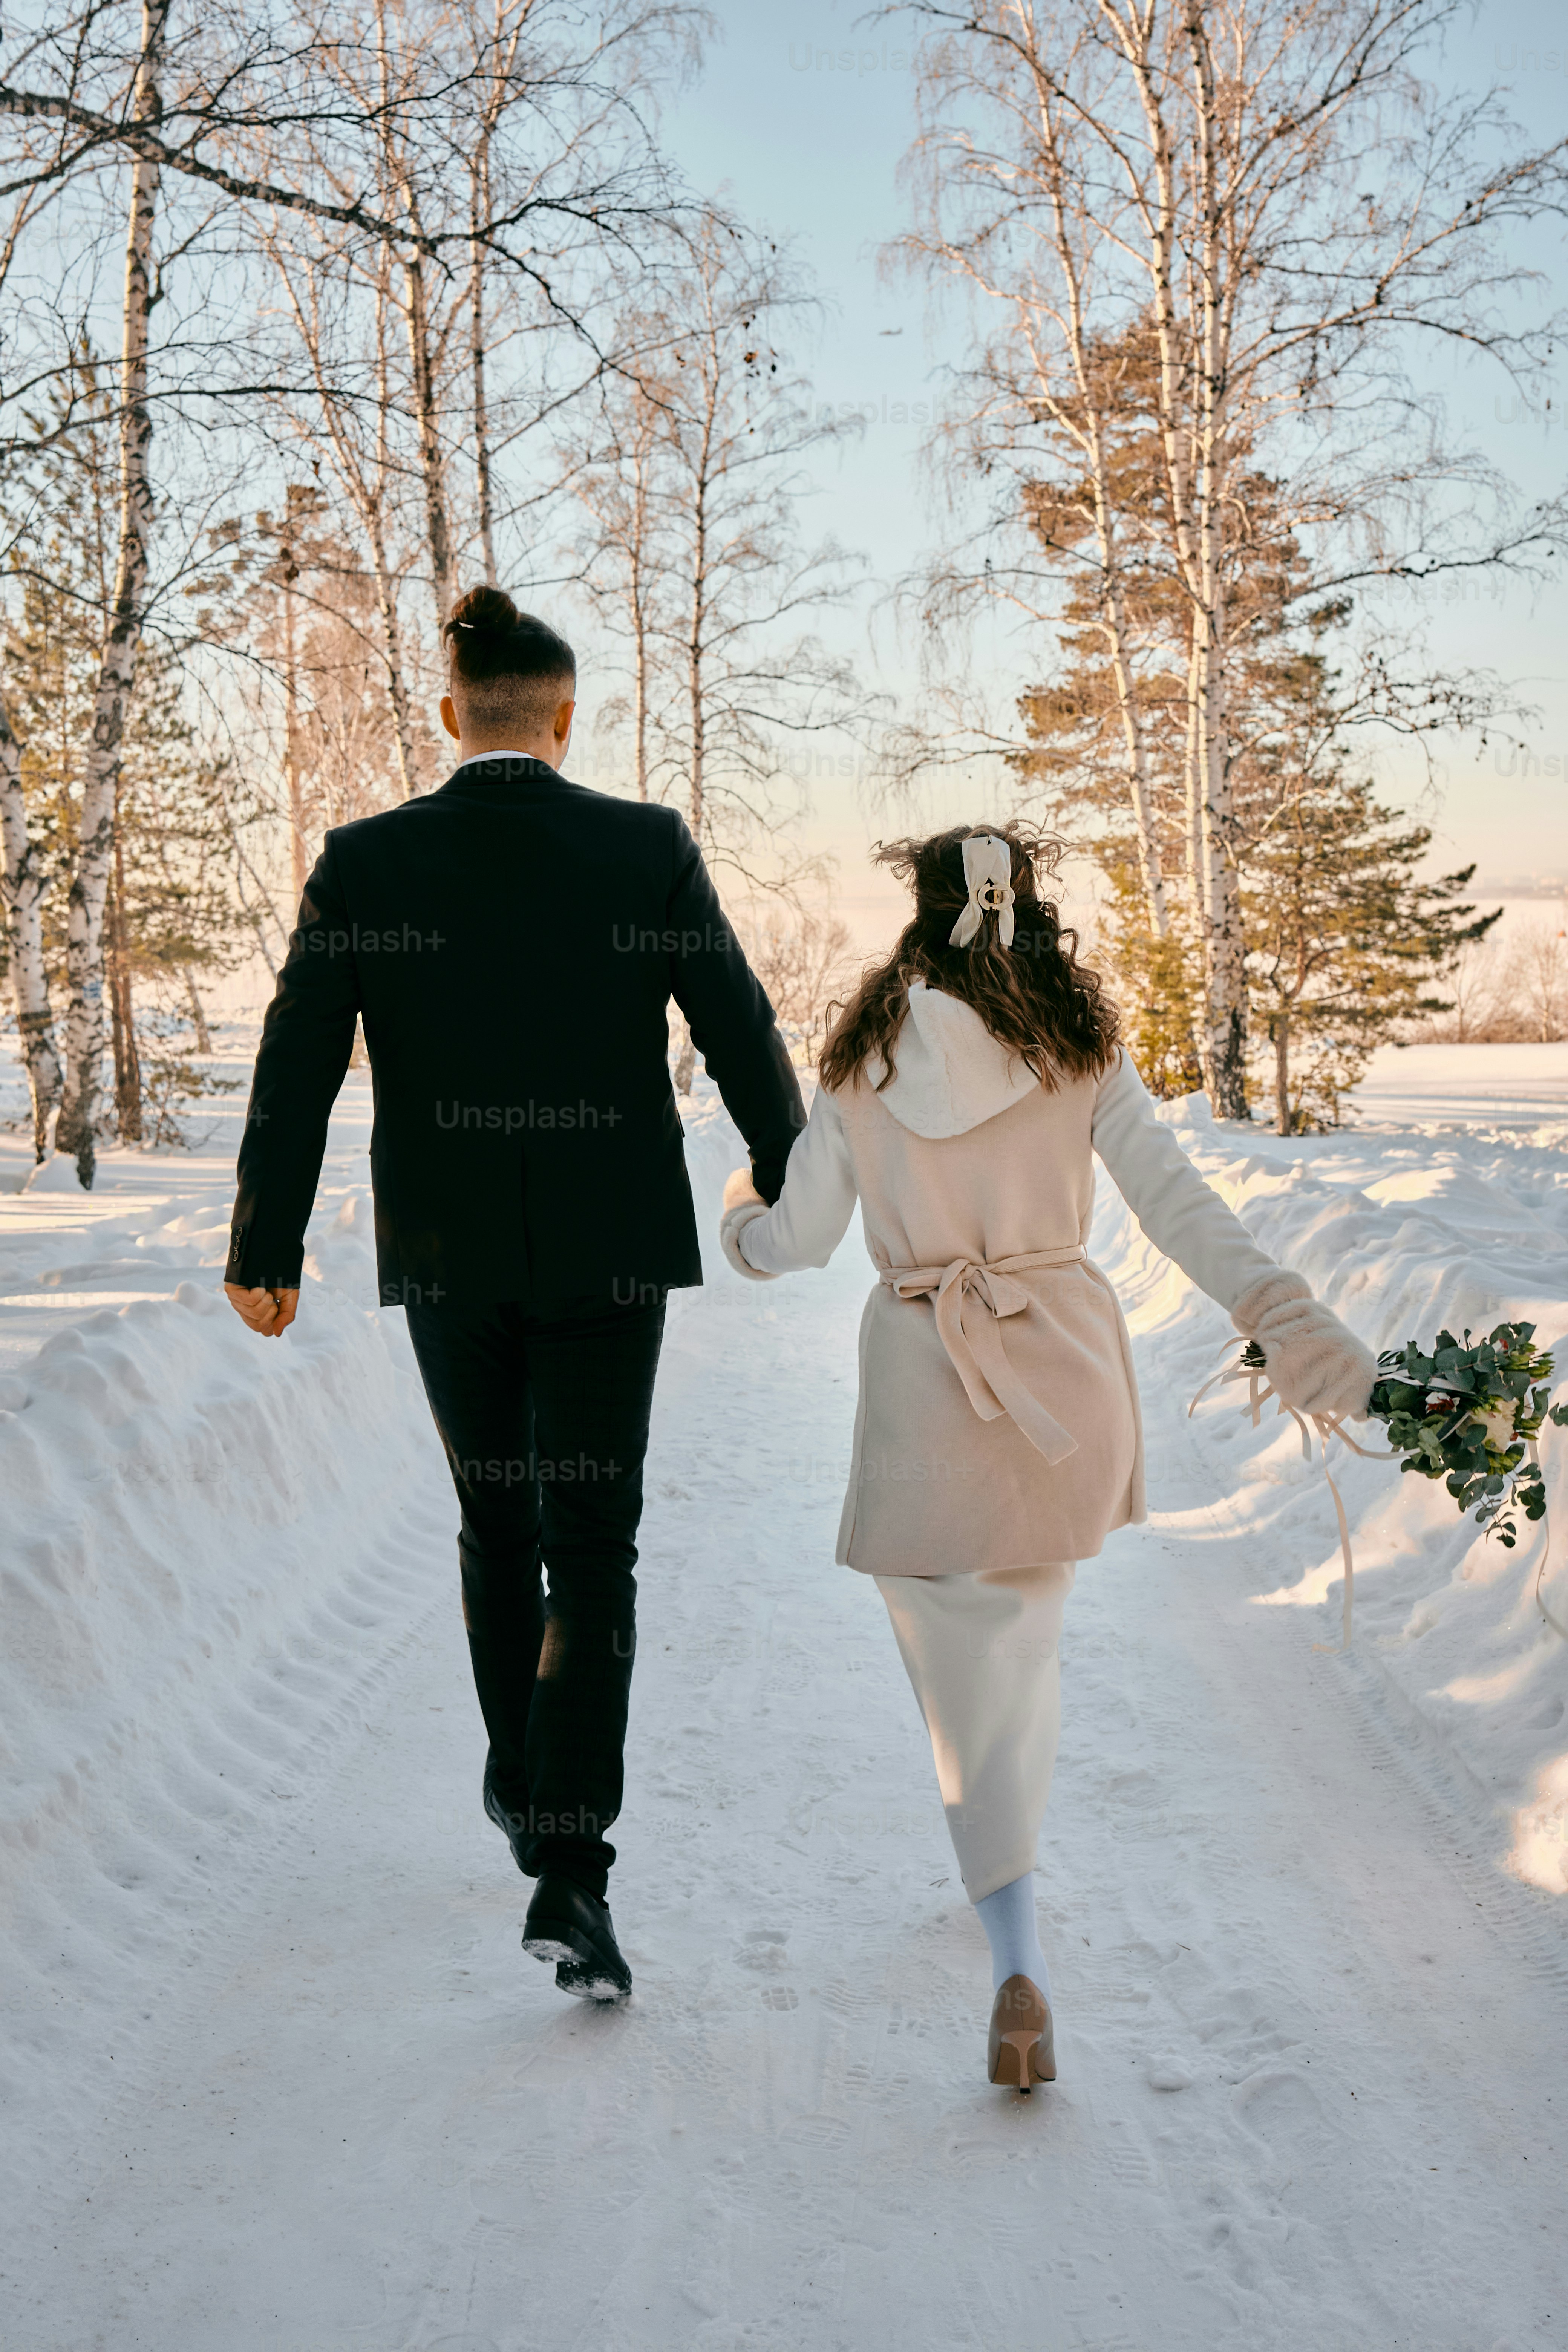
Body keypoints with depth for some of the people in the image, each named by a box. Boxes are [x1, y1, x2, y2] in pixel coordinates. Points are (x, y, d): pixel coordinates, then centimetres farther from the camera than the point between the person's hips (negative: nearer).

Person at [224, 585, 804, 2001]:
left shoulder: (364, 862, -6)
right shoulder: (651, 849, -7)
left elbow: (297, 1070, -6)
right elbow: (740, 1031, -3)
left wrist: (264, 1252, 4)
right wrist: (786, 1173, 14)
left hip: (446, 1250, 2)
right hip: (608, 1248, -2)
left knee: (499, 1524, 22)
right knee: (590, 1557, 1)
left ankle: (525, 1783, 39)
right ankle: (571, 1873, -11)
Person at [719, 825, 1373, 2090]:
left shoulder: (862, 1060, -1)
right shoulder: (1083, 1050, -1)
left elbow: (796, 1242, 3)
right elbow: (1182, 1206, -12)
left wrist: (738, 1212, 26)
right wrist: (1307, 1335, -16)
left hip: (927, 1387, -2)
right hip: (1065, 1366, 2)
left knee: (968, 1678, 3)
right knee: (1022, 1635, 23)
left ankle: (1020, 1961, -8)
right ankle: (1010, 1856, 40)